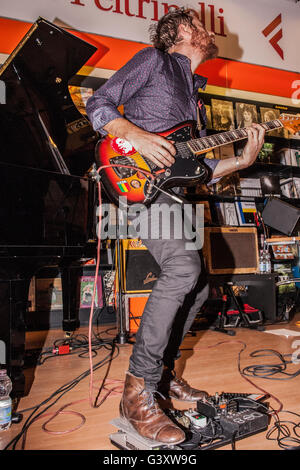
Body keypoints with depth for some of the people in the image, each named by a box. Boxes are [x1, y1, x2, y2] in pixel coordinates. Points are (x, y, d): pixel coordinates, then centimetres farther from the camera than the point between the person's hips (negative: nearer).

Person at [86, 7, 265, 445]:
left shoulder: (195, 95, 28)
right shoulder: (153, 60, 8)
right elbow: (98, 104, -1)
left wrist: (242, 160, 10)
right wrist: (135, 134, -18)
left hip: (174, 190, 9)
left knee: (197, 286, 6)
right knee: (184, 267, -29)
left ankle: (163, 371, 22)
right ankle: (139, 392, -20)